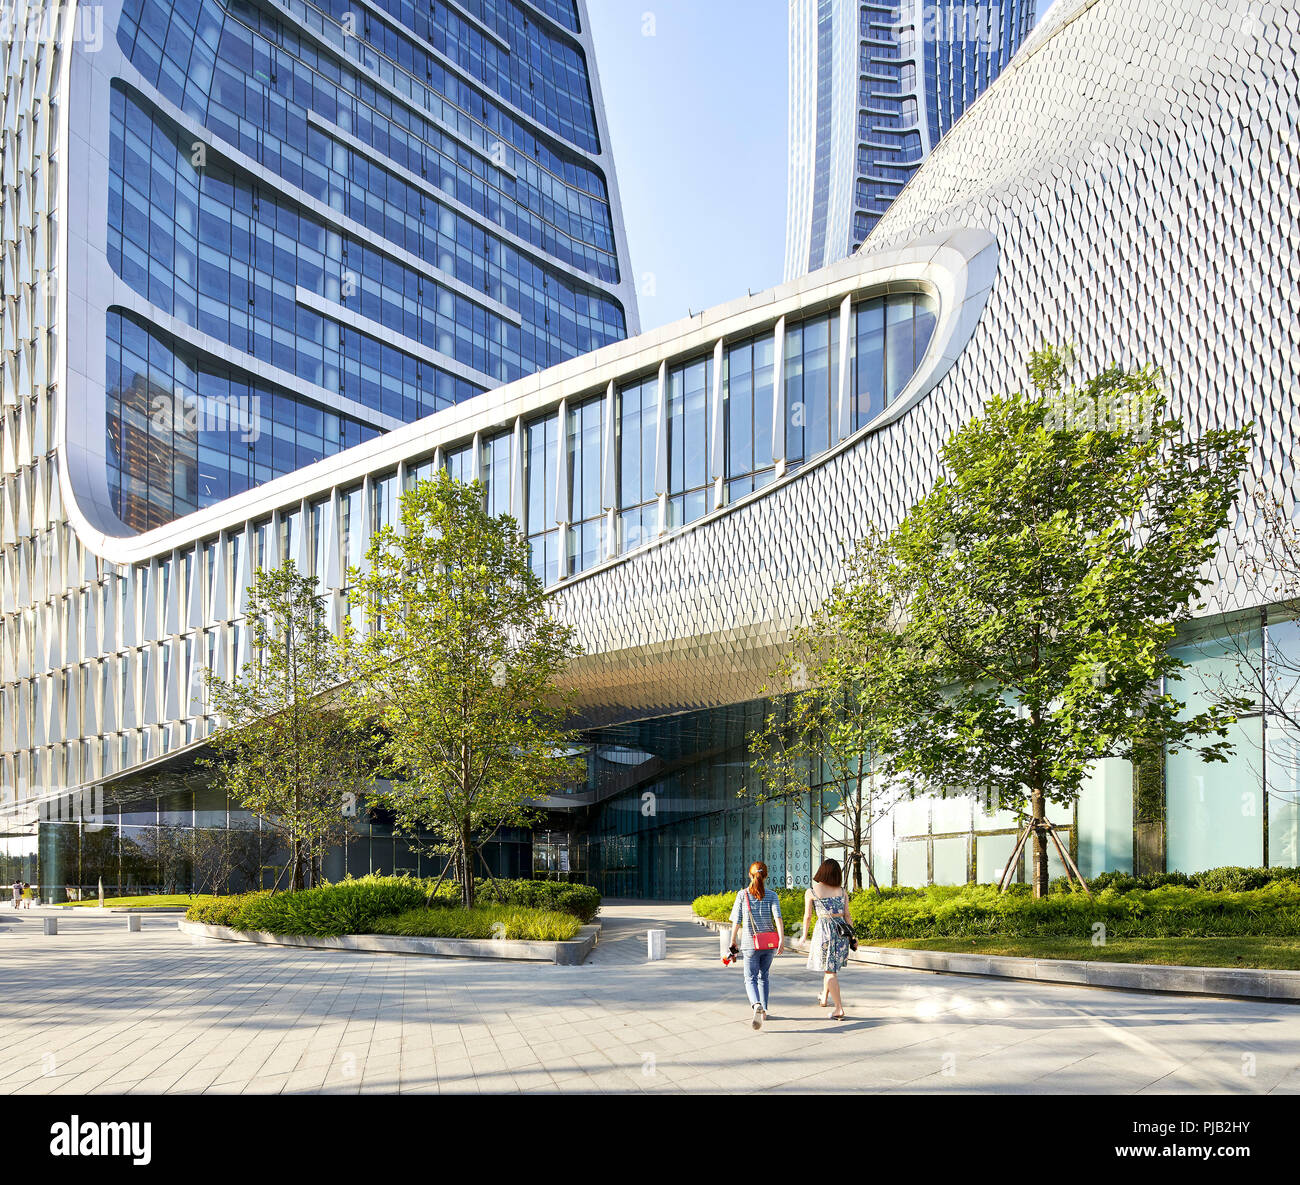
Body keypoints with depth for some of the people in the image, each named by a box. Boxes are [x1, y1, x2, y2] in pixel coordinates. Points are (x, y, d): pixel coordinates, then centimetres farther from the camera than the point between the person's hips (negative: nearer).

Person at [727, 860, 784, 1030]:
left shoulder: (742, 894, -2)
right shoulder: (772, 895, 0)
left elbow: (736, 921, -1)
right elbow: (777, 917, -13)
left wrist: (733, 941, 10)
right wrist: (782, 939, -18)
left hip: (750, 943, -2)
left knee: (750, 979, 1)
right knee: (763, 977, 20)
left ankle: (757, 1005, -26)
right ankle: (763, 1010, 25)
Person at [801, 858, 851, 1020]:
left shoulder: (811, 892, -2)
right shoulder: (842, 891, 5)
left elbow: (807, 916, 3)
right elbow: (847, 915, 5)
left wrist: (804, 935, 17)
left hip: (824, 930, -4)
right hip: (841, 930, 4)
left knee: (830, 970, -1)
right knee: (831, 966, 23)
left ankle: (839, 1009, -6)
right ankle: (824, 998, 41)